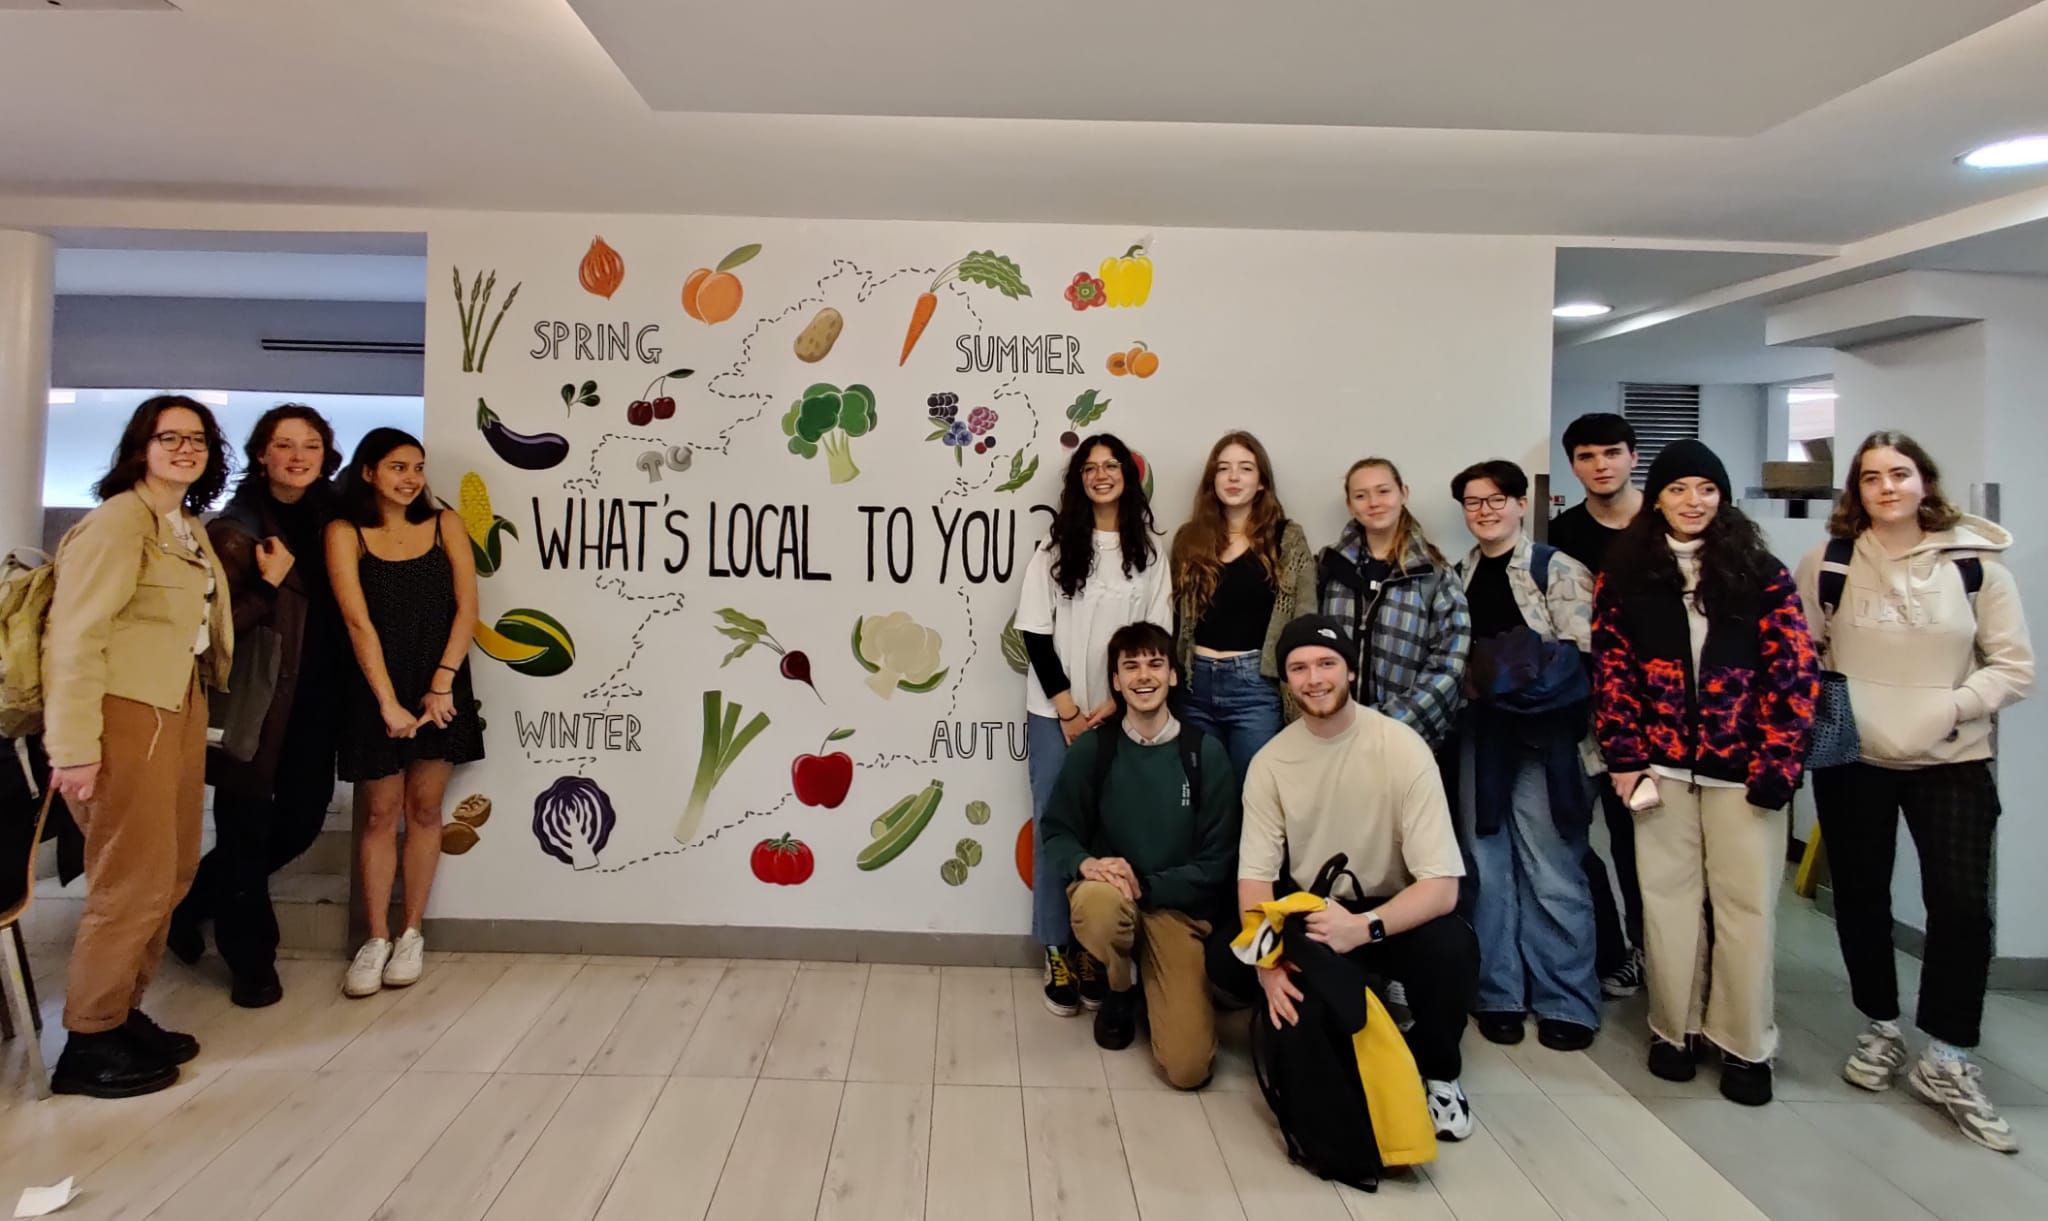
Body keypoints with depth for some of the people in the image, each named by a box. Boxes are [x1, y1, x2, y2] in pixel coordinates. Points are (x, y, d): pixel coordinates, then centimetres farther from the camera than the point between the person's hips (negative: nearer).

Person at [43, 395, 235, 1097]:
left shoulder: (191, 528, 15)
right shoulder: (119, 520, -11)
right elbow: (74, 635, -18)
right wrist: (74, 747, -20)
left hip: (180, 708, 9)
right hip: (126, 713, -9)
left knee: (173, 872, 14)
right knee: (134, 881, -3)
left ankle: (123, 1013, 28)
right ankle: (88, 1044, 12)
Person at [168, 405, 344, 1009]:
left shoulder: (330, 519, 6)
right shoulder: (235, 527, -9)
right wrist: (268, 585, -24)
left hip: (314, 695, 5)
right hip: (254, 697, -5)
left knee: (303, 816, 11)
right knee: (247, 824, 5)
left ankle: (193, 901, 35)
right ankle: (251, 958, 21)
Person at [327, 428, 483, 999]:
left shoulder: (445, 524, 2)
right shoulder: (345, 532, -2)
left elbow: (467, 608, -3)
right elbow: (359, 622, -10)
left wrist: (442, 683, -12)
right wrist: (388, 701, -16)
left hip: (439, 687, 1)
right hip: (376, 688, -1)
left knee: (424, 809, 7)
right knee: (380, 813, 5)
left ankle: (412, 934, 18)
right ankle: (376, 939, 15)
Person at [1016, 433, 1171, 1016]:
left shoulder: (1149, 552, 5)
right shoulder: (1055, 549, 5)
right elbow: (1036, 635, 0)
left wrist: (1112, 706, -9)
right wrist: (1067, 710, -8)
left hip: (1121, 716, 0)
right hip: (1055, 714, 0)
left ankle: (1094, 951, 15)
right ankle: (1058, 953, 10)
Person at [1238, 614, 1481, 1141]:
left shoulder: (1402, 749, -20)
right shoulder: (1270, 761, -9)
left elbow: (1441, 885, -24)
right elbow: (1256, 874, -12)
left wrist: (1363, 928, -40)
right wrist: (1268, 961, -30)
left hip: (1392, 912, -2)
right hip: (1306, 909, 3)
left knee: (1451, 949, -34)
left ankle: (1435, 1071, 1)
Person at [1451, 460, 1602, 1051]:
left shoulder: (1559, 569, 0)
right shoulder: (1457, 577, 13)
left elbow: (1582, 653, -9)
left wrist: (1514, 668, -18)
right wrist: (1474, 678, -2)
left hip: (1545, 738, -4)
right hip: (1479, 736, 4)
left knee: (1552, 874, 1)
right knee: (1487, 871, 9)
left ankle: (1567, 1002, 14)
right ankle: (1500, 994, 20)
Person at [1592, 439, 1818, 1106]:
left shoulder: (1761, 574, 1)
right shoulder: (1625, 576, 3)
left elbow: (1794, 672, -2)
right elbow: (1611, 670, 2)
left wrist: (1778, 765, -9)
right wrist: (1625, 759, -4)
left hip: (1742, 769, 0)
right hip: (1661, 767, 1)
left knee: (1746, 905, 5)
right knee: (1667, 899, 9)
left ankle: (1745, 1045, 20)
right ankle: (1674, 1028, 24)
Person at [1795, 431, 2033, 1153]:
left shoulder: (1975, 562, -2)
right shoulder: (1829, 563, -1)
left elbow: (2015, 666, -1)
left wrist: (1951, 706, -15)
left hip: (1952, 763, -1)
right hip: (1852, 760, 1)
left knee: (1963, 904, -6)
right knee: (1861, 897, 10)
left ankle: (1946, 1062, 12)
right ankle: (1881, 1028, 32)